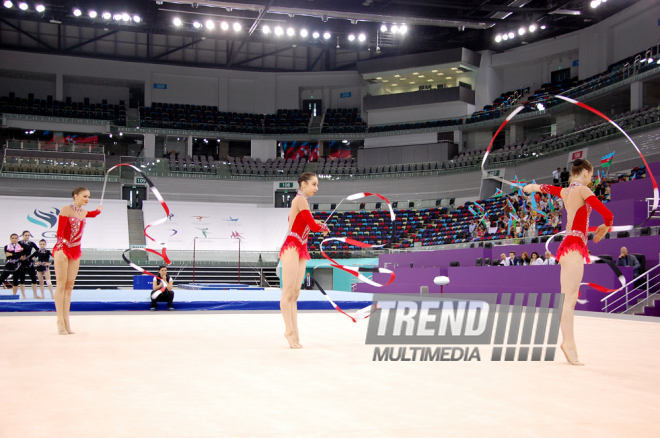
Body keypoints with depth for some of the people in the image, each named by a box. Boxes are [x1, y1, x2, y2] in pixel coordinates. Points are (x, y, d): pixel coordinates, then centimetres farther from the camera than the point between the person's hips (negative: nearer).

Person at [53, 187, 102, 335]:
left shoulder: (84, 212, 12)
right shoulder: (66, 209, -7)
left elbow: (91, 214, 40)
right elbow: (60, 231, -15)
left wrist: (99, 210, 27)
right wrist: (61, 249, -21)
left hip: (75, 251, 6)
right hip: (62, 249, -6)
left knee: (69, 286, 5)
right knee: (61, 285, -5)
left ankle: (66, 321, 6)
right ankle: (60, 322, -5)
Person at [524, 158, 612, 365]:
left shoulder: (565, 191, 16)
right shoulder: (582, 190, -7)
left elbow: (547, 188, 38)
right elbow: (607, 214, -14)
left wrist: (532, 187, 59)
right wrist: (605, 227, 8)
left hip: (569, 246, 9)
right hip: (574, 246, -9)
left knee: (570, 298, 6)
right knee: (569, 298, -14)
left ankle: (568, 342, 4)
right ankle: (569, 344, -18)